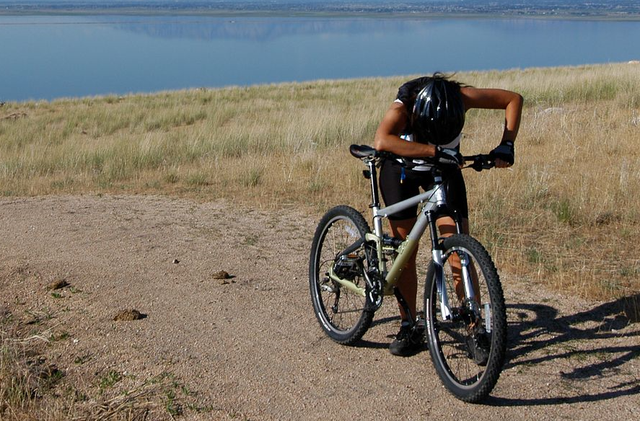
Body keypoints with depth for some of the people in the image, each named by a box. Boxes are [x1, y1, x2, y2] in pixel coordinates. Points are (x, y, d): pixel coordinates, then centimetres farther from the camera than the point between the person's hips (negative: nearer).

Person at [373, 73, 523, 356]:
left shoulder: (460, 97, -28)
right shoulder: (402, 108, -35)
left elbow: (514, 99, -16)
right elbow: (381, 142, -55)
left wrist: (506, 145, -28)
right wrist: (436, 150, -58)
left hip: (444, 170, 1)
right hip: (402, 169, -1)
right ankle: (409, 328, 11)